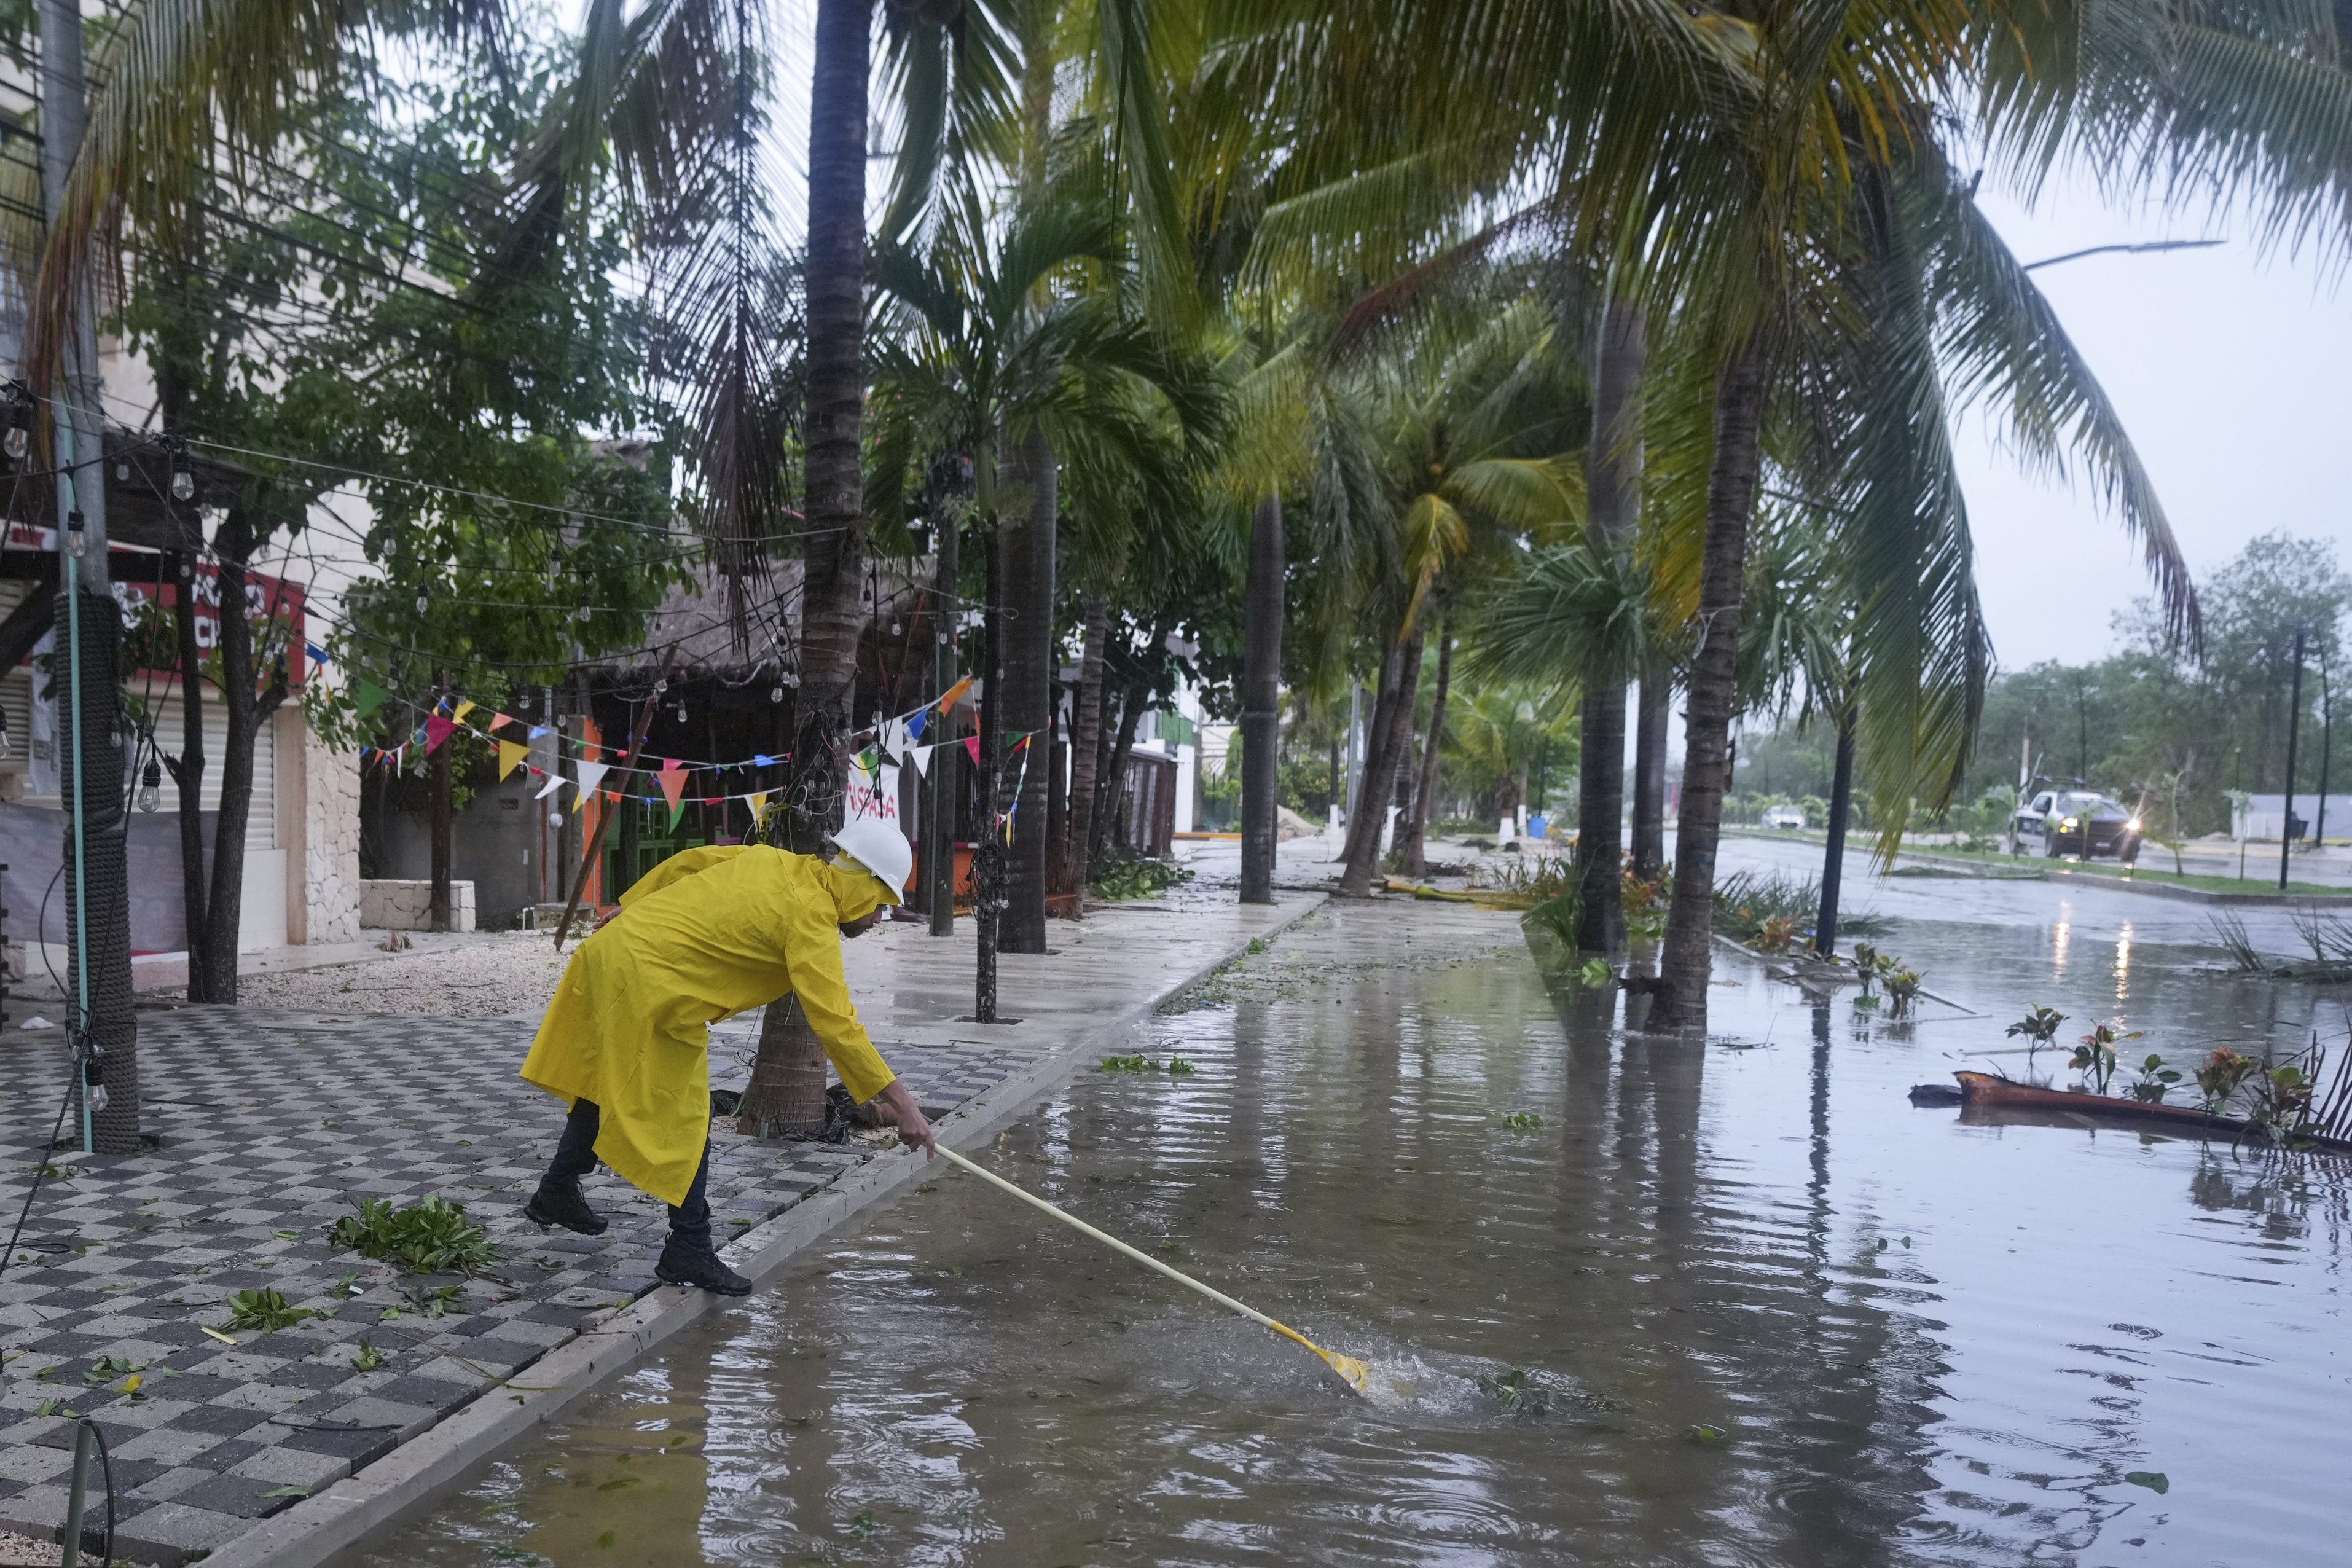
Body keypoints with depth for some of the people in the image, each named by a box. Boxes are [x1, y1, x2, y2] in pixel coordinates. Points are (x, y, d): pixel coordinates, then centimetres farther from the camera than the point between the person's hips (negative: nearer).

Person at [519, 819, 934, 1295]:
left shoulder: (774, 860, 6)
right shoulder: (812, 919, -17)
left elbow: (687, 862, 14)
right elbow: (836, 1025, -22)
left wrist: (628, 911, 28)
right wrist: (902, 1104, -21)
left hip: (612, 948, 10)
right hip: (650, 985, -9)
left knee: (607, 1086, 27)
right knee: (684, 1125, 1)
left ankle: (556, 1192, 45)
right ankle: (689, 1251, 9)